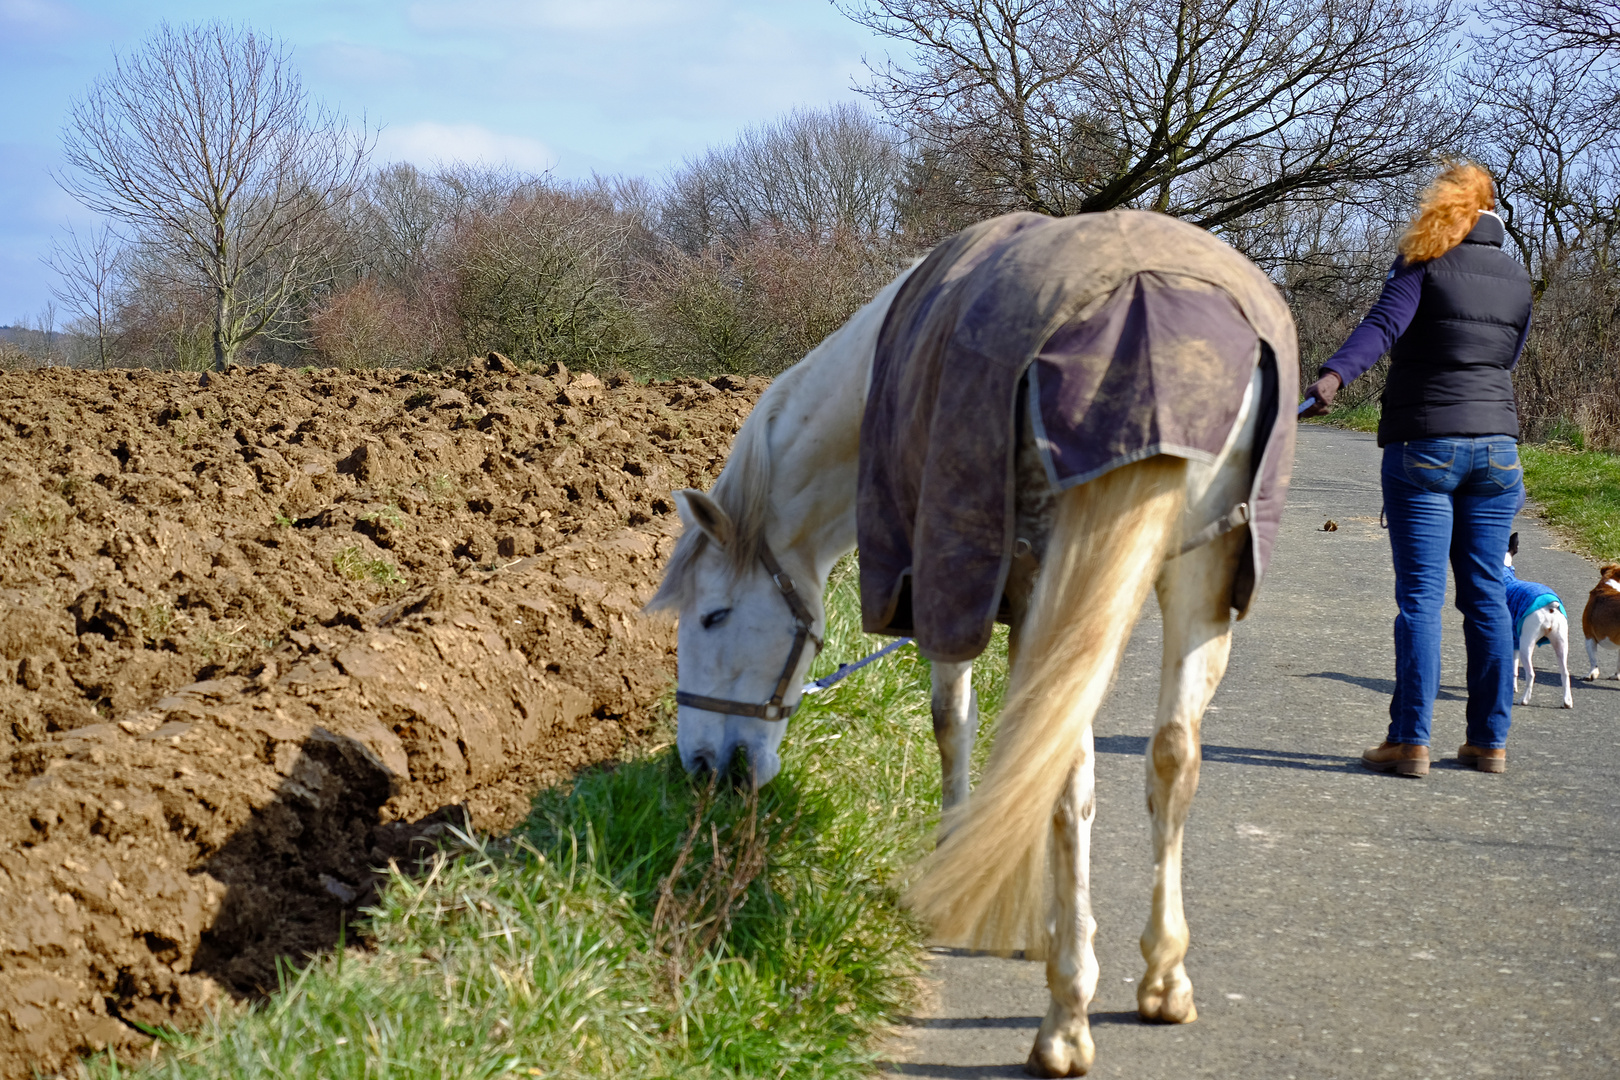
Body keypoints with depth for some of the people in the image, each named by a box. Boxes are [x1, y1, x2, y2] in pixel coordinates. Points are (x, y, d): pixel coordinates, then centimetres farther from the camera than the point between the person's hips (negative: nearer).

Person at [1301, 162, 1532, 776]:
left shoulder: (1424, 264, -4)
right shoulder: (1516, 278, 12)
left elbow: (1383, 325, -21)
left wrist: (1333, 375, -35)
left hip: (1424, 443, -5)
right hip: (1495, 443, 5)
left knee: (1420, 594, -5)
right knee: (1486, 593, 9)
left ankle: (1410, 741, -7)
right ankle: (1490, 739, 12)